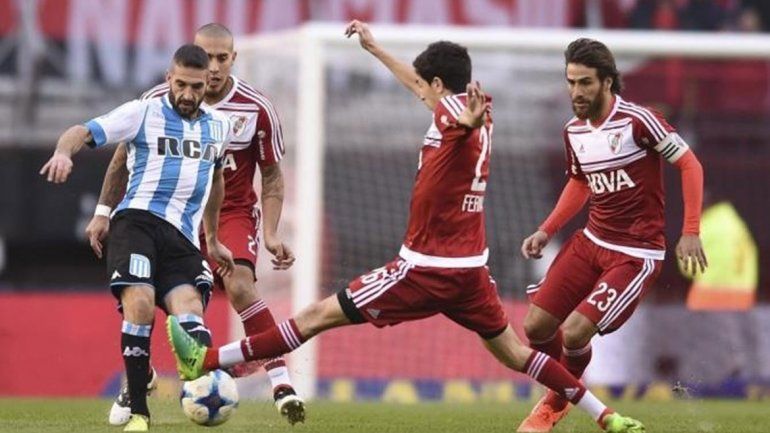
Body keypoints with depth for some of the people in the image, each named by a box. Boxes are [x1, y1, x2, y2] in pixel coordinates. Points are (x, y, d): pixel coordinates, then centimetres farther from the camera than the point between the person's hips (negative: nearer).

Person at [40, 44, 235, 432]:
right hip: (139, 221, -4)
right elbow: (84, 132, -4)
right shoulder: (143, 114, 5)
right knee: (140, 303, -24)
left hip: (183, 239, 4)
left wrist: (212, 240, 41)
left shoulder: (218, 127, 20)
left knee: (190, 309, -22)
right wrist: (64, 151, -28)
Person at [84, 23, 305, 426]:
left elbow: (272, 175, -2)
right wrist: (103, 212, 2)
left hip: (231, 212, -2)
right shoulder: (159, 101, -11)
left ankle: (280, 378, -23)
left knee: (239, 284, -28)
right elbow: (125, 155, 4)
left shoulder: (256, 109, -14)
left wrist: (270, 234, -11)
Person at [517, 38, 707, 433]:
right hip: (591, 242, 7)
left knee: (574, 332, -17)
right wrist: (546, 231, 11)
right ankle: (561, 393, 31)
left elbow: (689, 164, -11)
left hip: (636, 255, -7)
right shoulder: (573, 131, 4)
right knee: (536, 326, 1)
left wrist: (690, 233, -15)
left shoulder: (638, 121, -18)